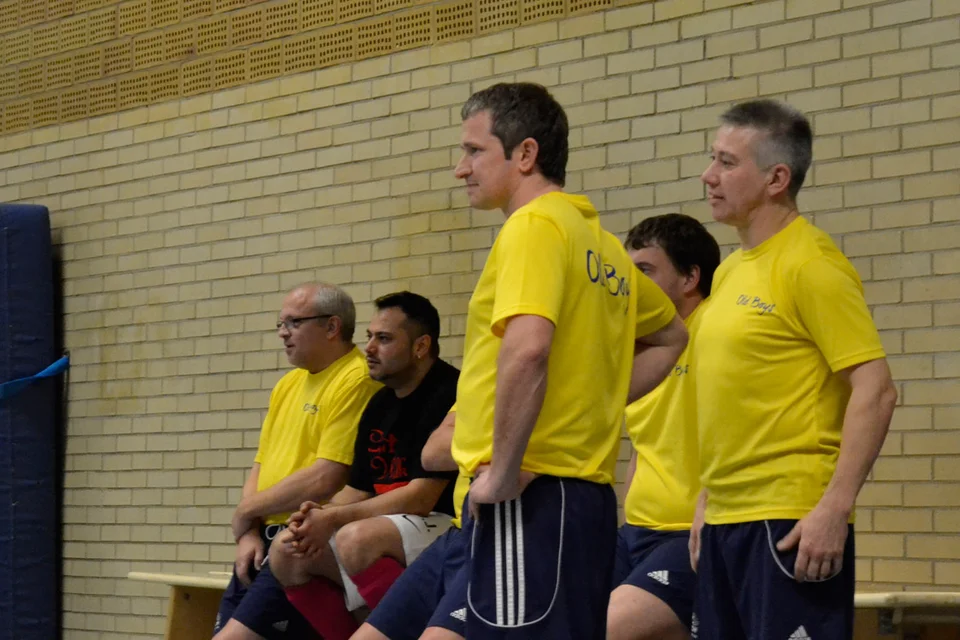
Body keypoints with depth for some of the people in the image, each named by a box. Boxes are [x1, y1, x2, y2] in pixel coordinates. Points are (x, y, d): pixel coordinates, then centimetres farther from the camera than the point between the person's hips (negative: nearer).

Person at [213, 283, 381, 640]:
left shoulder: (356, 381, -11)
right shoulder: (289, 384, 19)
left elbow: (324, 481, -18)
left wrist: (247, 511, -5)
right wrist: (249, 532, 0)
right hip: (264, 542, 9)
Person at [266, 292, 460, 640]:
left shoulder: (448, 395, -13)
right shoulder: (379, 404, 14)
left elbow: (420, 498, -19)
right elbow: (357, 490, 14)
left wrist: (333, 519, -17)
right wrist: (319, 519, -8)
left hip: (447, 529, -9)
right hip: (389, 527, 9)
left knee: (355, 538, -34)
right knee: (286, 551, -4)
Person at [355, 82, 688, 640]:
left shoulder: (535, 225, -9)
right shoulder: (599, 239, 19)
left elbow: (527, 349, -26)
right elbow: (671, 337, 34)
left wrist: (503, 472, -19)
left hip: (527, 496, -10)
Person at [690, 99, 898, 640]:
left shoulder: (809, 265, -10)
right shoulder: (730, 272, 15)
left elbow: (875, 391, -16)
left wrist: (835, 507, -22)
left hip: (789, 525, -8)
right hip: (726, 521, 8)